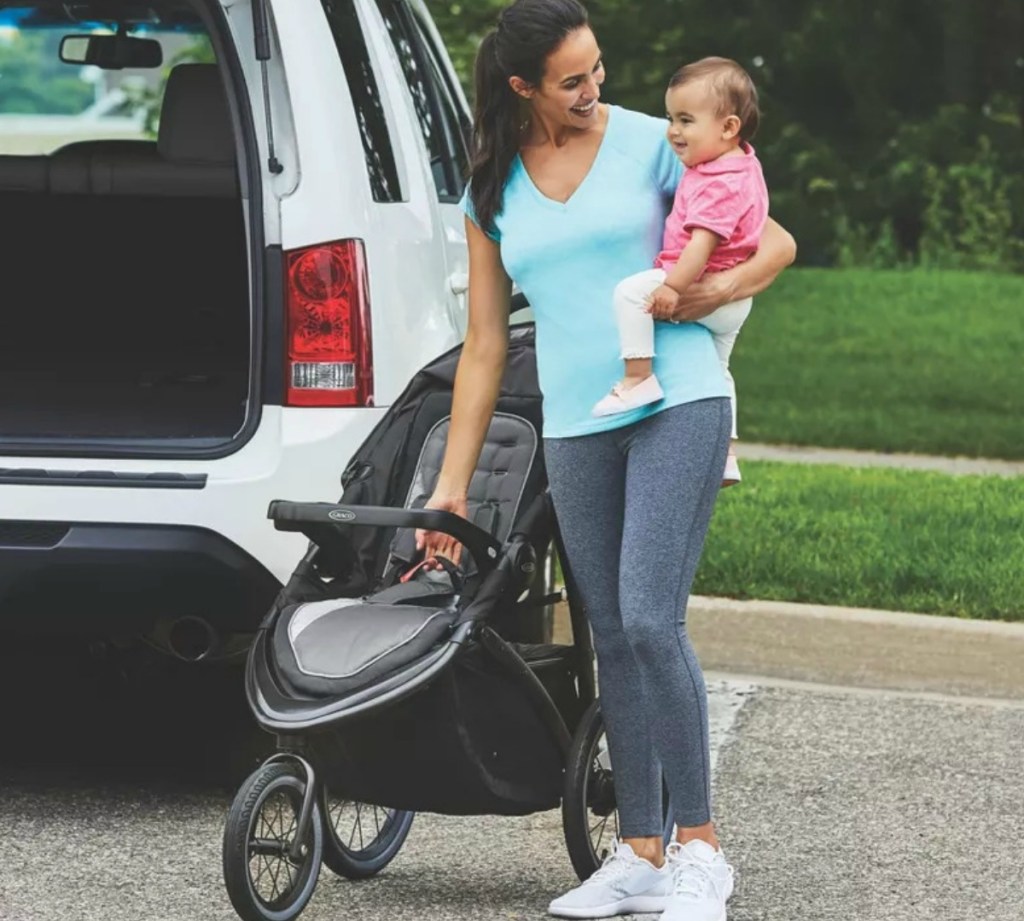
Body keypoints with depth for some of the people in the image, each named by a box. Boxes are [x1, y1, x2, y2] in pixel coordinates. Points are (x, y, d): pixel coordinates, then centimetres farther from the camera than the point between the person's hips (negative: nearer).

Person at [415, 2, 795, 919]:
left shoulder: (649, 144, 1)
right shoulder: (493, 194, 10)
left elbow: (776, 242, 6)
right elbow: (484, 347, 13)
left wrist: (714, 291, -14)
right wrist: (452, 484, 10)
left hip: (677, 404, -4)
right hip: (575, 427, 4)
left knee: (651, 620, -14)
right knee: (612, 640, 5)